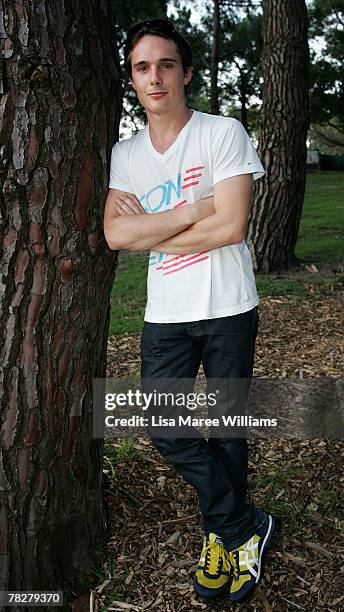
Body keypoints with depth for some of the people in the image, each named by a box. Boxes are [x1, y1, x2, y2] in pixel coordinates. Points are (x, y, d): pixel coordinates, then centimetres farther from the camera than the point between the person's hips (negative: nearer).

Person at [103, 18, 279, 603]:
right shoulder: (124, 153, 7)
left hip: (228, 310, -3)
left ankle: (221, 532, 33)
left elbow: (231, 227, -16)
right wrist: (194, 210, -14)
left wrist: (150, 230, -10)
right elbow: (114, 234, -8)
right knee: (166, 431, -1)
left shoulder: (223, 133, -5)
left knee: (226, 428, 9)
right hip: (165, 315, 4)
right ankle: (247, 528, 20)